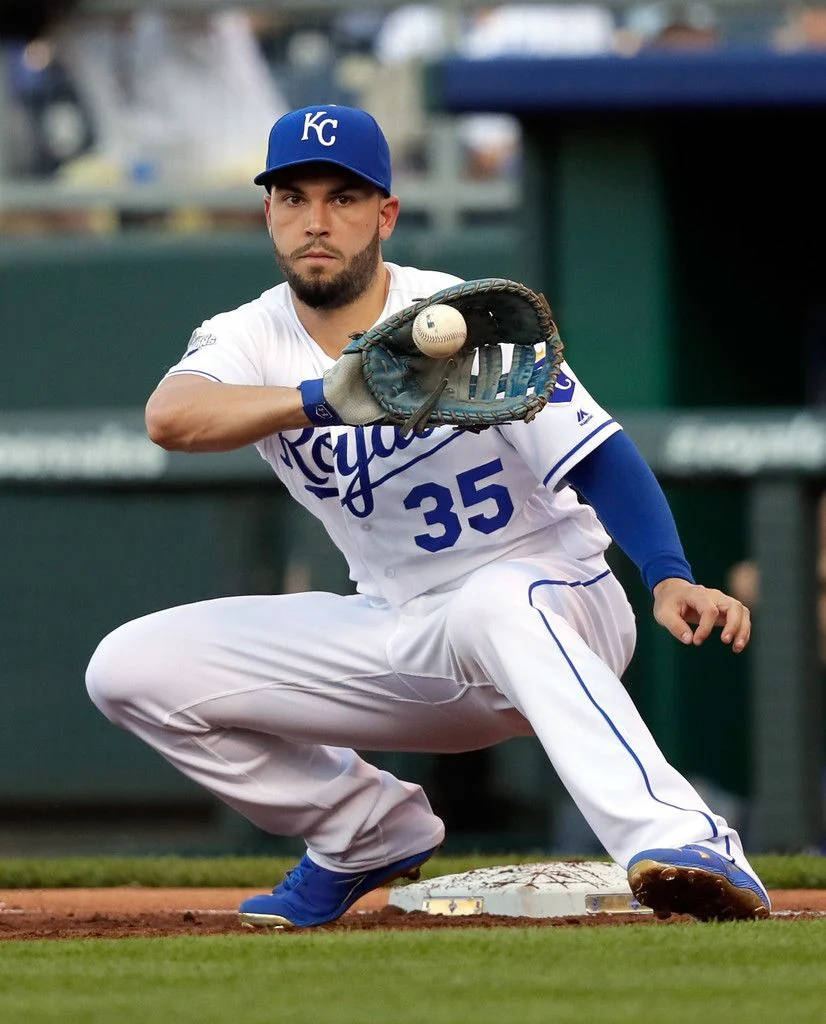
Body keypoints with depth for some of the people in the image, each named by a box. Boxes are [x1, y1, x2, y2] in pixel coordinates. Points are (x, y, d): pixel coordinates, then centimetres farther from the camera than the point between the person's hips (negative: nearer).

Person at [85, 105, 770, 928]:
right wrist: (323, 398, -46)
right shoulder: (248, 340, -4)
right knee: (130, 671, -4)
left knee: (496, 604, -43)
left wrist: (670, 579, -40)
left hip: (555, 619, -5)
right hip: (399, 638, 6)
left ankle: (685, 849, -58)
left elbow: (598, 455, -21)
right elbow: (169, 417, -27)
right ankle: (369, 831, 11)